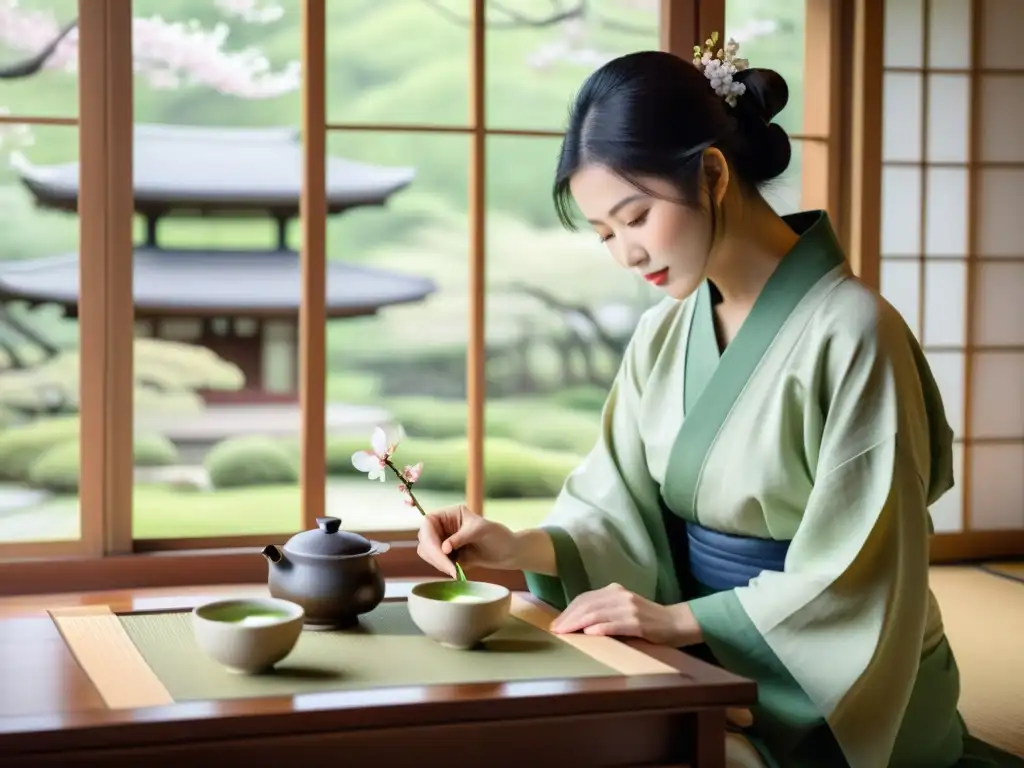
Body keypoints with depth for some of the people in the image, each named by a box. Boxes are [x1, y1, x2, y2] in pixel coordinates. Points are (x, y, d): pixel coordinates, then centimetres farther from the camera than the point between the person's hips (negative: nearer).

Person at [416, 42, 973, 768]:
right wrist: (522, 547, -14)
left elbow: (855, 582, -18)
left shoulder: (850, 333, -18)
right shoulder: (664, 334, 3)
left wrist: (682, 617, -21)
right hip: (709, 669, 6)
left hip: (825, 703, -6)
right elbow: (628, 509, 3)